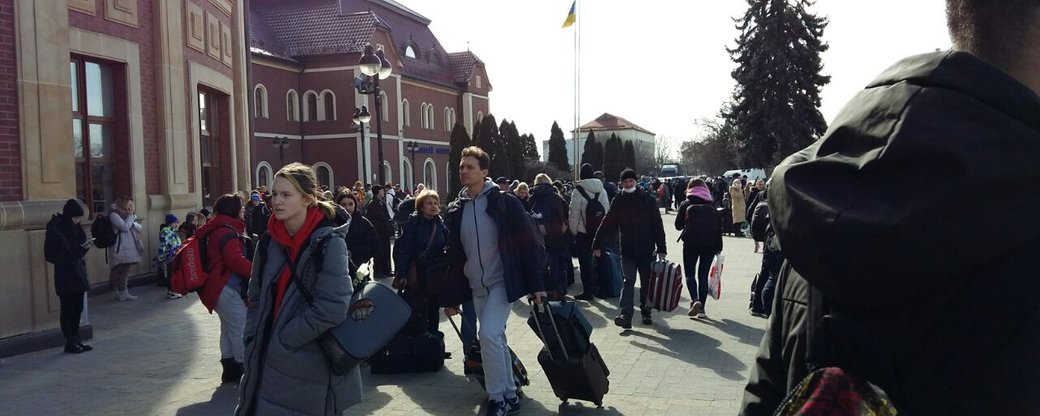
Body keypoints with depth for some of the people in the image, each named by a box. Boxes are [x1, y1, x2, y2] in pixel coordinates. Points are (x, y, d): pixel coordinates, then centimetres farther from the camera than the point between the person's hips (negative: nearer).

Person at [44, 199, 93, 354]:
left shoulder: (76, 228, 9)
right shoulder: (55, 230, -12)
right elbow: (50, 254, -12)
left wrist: (85, 247, -3)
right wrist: (67, 261, -20)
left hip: (78, 273, 7)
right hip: (65, 276, -7)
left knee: (77, 309, 10)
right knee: (68, 309, -1)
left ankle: (76, 340, 18)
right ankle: (70, 343, 5)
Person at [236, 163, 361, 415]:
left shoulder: (329, 243, -14)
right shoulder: (269, 241, 4)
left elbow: (332, 309, -19)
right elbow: (257, 297, 14)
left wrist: (280, 340, -15)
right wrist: (253, 340, 2)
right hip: (269, 363, 5)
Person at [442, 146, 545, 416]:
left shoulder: (504, 202, -9)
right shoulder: (456, 210, 6)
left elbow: (528, 243, -9)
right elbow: (454, 257, 10)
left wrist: (535, 284, -12)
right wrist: (451, 297, 10)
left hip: (502, 282, -6)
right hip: (476, 287, 6)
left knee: (488, 334, -18)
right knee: (495, 339, 12)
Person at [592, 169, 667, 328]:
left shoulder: (648, 200, -1)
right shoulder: (618, 202, 2)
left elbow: (658, 226, -1)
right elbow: (606, 225, 1)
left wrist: (661, 249, -4)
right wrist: (597, 244, -3)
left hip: (647, 250, 1)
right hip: (627, 250, 0)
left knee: (647, 283, 10)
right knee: (628, 281, -9)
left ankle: (646, 312, 25)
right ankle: (626, 315, -16)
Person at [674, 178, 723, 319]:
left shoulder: (685, 204, -2)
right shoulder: (711, 205, 4)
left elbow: (678, 225, -1)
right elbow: (719, 226, 2)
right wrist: (719, 246, 7)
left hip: (690, 244, -2)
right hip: (709, 244, 2)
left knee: (690, 273, 10)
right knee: (703, 275, 8)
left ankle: (695, 299, -15)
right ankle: (701, 308, 5)